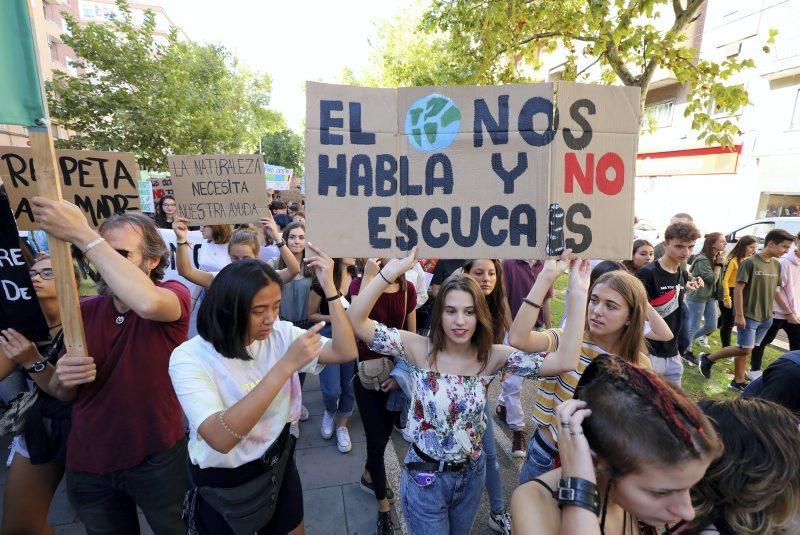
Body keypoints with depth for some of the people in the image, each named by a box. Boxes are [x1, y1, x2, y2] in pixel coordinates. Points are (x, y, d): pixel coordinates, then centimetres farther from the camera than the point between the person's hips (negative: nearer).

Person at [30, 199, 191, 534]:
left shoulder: (174, 295, -16)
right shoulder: (84, 310, -1)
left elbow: (148, 303, -42)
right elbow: (60, 393, 8)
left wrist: (82, 234, -34)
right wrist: (63, 378, -17)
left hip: (157, 457, -4)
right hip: (87, 463, 5)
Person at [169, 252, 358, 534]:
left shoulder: (280, 334, -12)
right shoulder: (189, 357, -24)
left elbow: (345, 352, -19)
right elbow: (220, 437, -37)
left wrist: (329, 286, -26)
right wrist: (286, 365, -44)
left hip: (278, 464, 4)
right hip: (223, 483, -3)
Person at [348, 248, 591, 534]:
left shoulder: (492, 356, -14)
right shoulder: (420, 349, -20)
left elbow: (564, 361, -23)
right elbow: (356, 321, -29)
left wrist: (578, 296, -31)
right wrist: (389, 272, -42)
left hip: (471, 474, 3)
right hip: (426, 478, -3)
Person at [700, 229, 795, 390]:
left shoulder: (776, 265, 8)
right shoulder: (750, 262, -14)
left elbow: (773, 290, 15)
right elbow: (738, 289, -15)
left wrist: (770, 312, 11)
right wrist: (739, 315, -17)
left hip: (766, 318, 6)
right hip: (748, 316, -6)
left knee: (745, 350, 12)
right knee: (744, 350, -8)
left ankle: (739, 382, 20)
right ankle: (708, 358, 8)